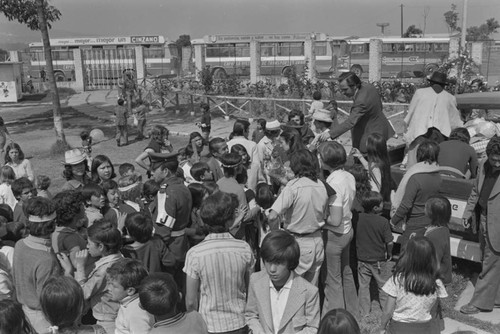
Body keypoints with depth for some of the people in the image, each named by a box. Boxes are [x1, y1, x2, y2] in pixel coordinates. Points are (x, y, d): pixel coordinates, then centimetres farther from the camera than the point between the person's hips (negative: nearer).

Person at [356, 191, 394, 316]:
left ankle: (364, 312, 20)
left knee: (363, 286, 14)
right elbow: (389, 242, -15)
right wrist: (389, 254, 2)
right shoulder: (383, 221, -19)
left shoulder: (358, 218, -9)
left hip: (362, 258, 3)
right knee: (383, 285, 15)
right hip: (379, 260, -3)